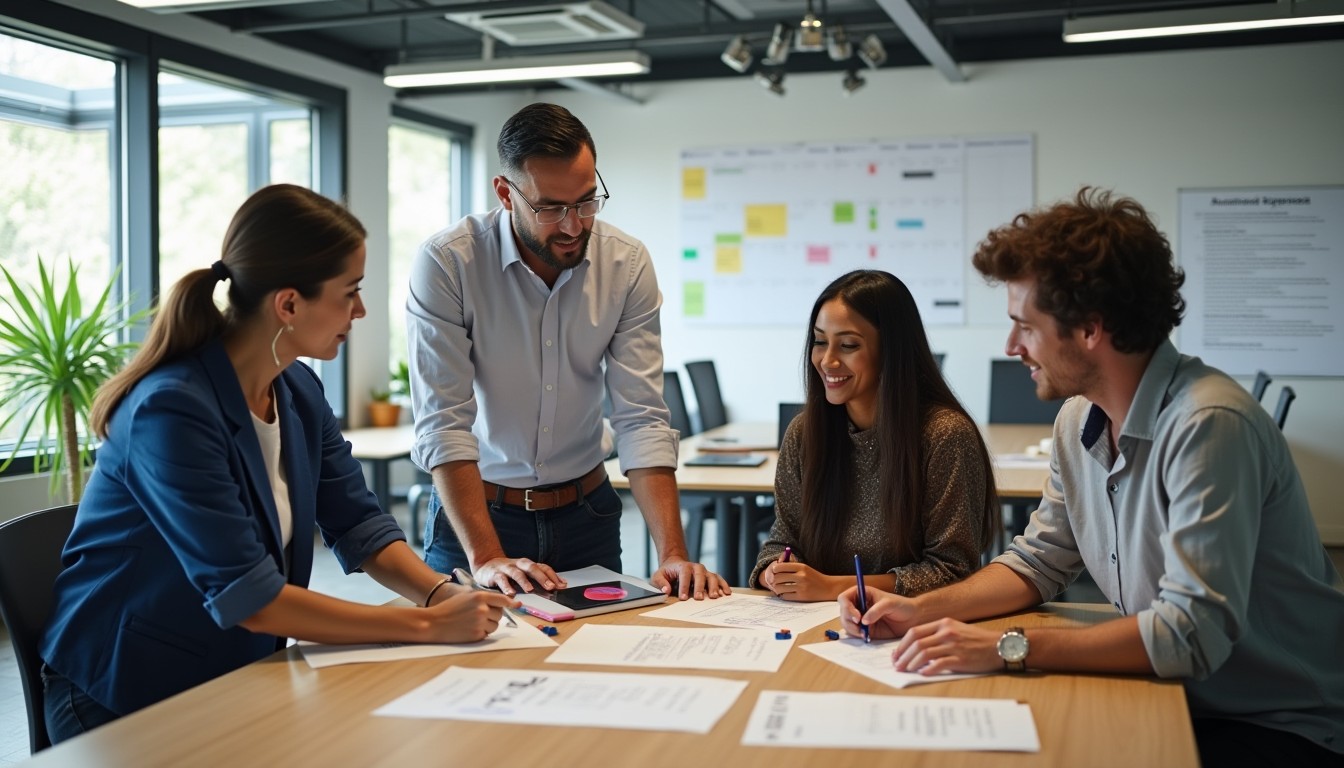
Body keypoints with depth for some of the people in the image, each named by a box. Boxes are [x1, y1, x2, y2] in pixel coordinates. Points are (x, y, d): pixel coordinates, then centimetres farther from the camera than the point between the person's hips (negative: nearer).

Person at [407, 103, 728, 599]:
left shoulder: (628, 264, -8)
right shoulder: (446, 263, -17)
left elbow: (642, 419, -11)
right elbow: (443, 423, -19)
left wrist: (673, 554, -20)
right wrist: (486, 557, -28)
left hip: (586, 514, 3)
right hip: (474, 509, -2)